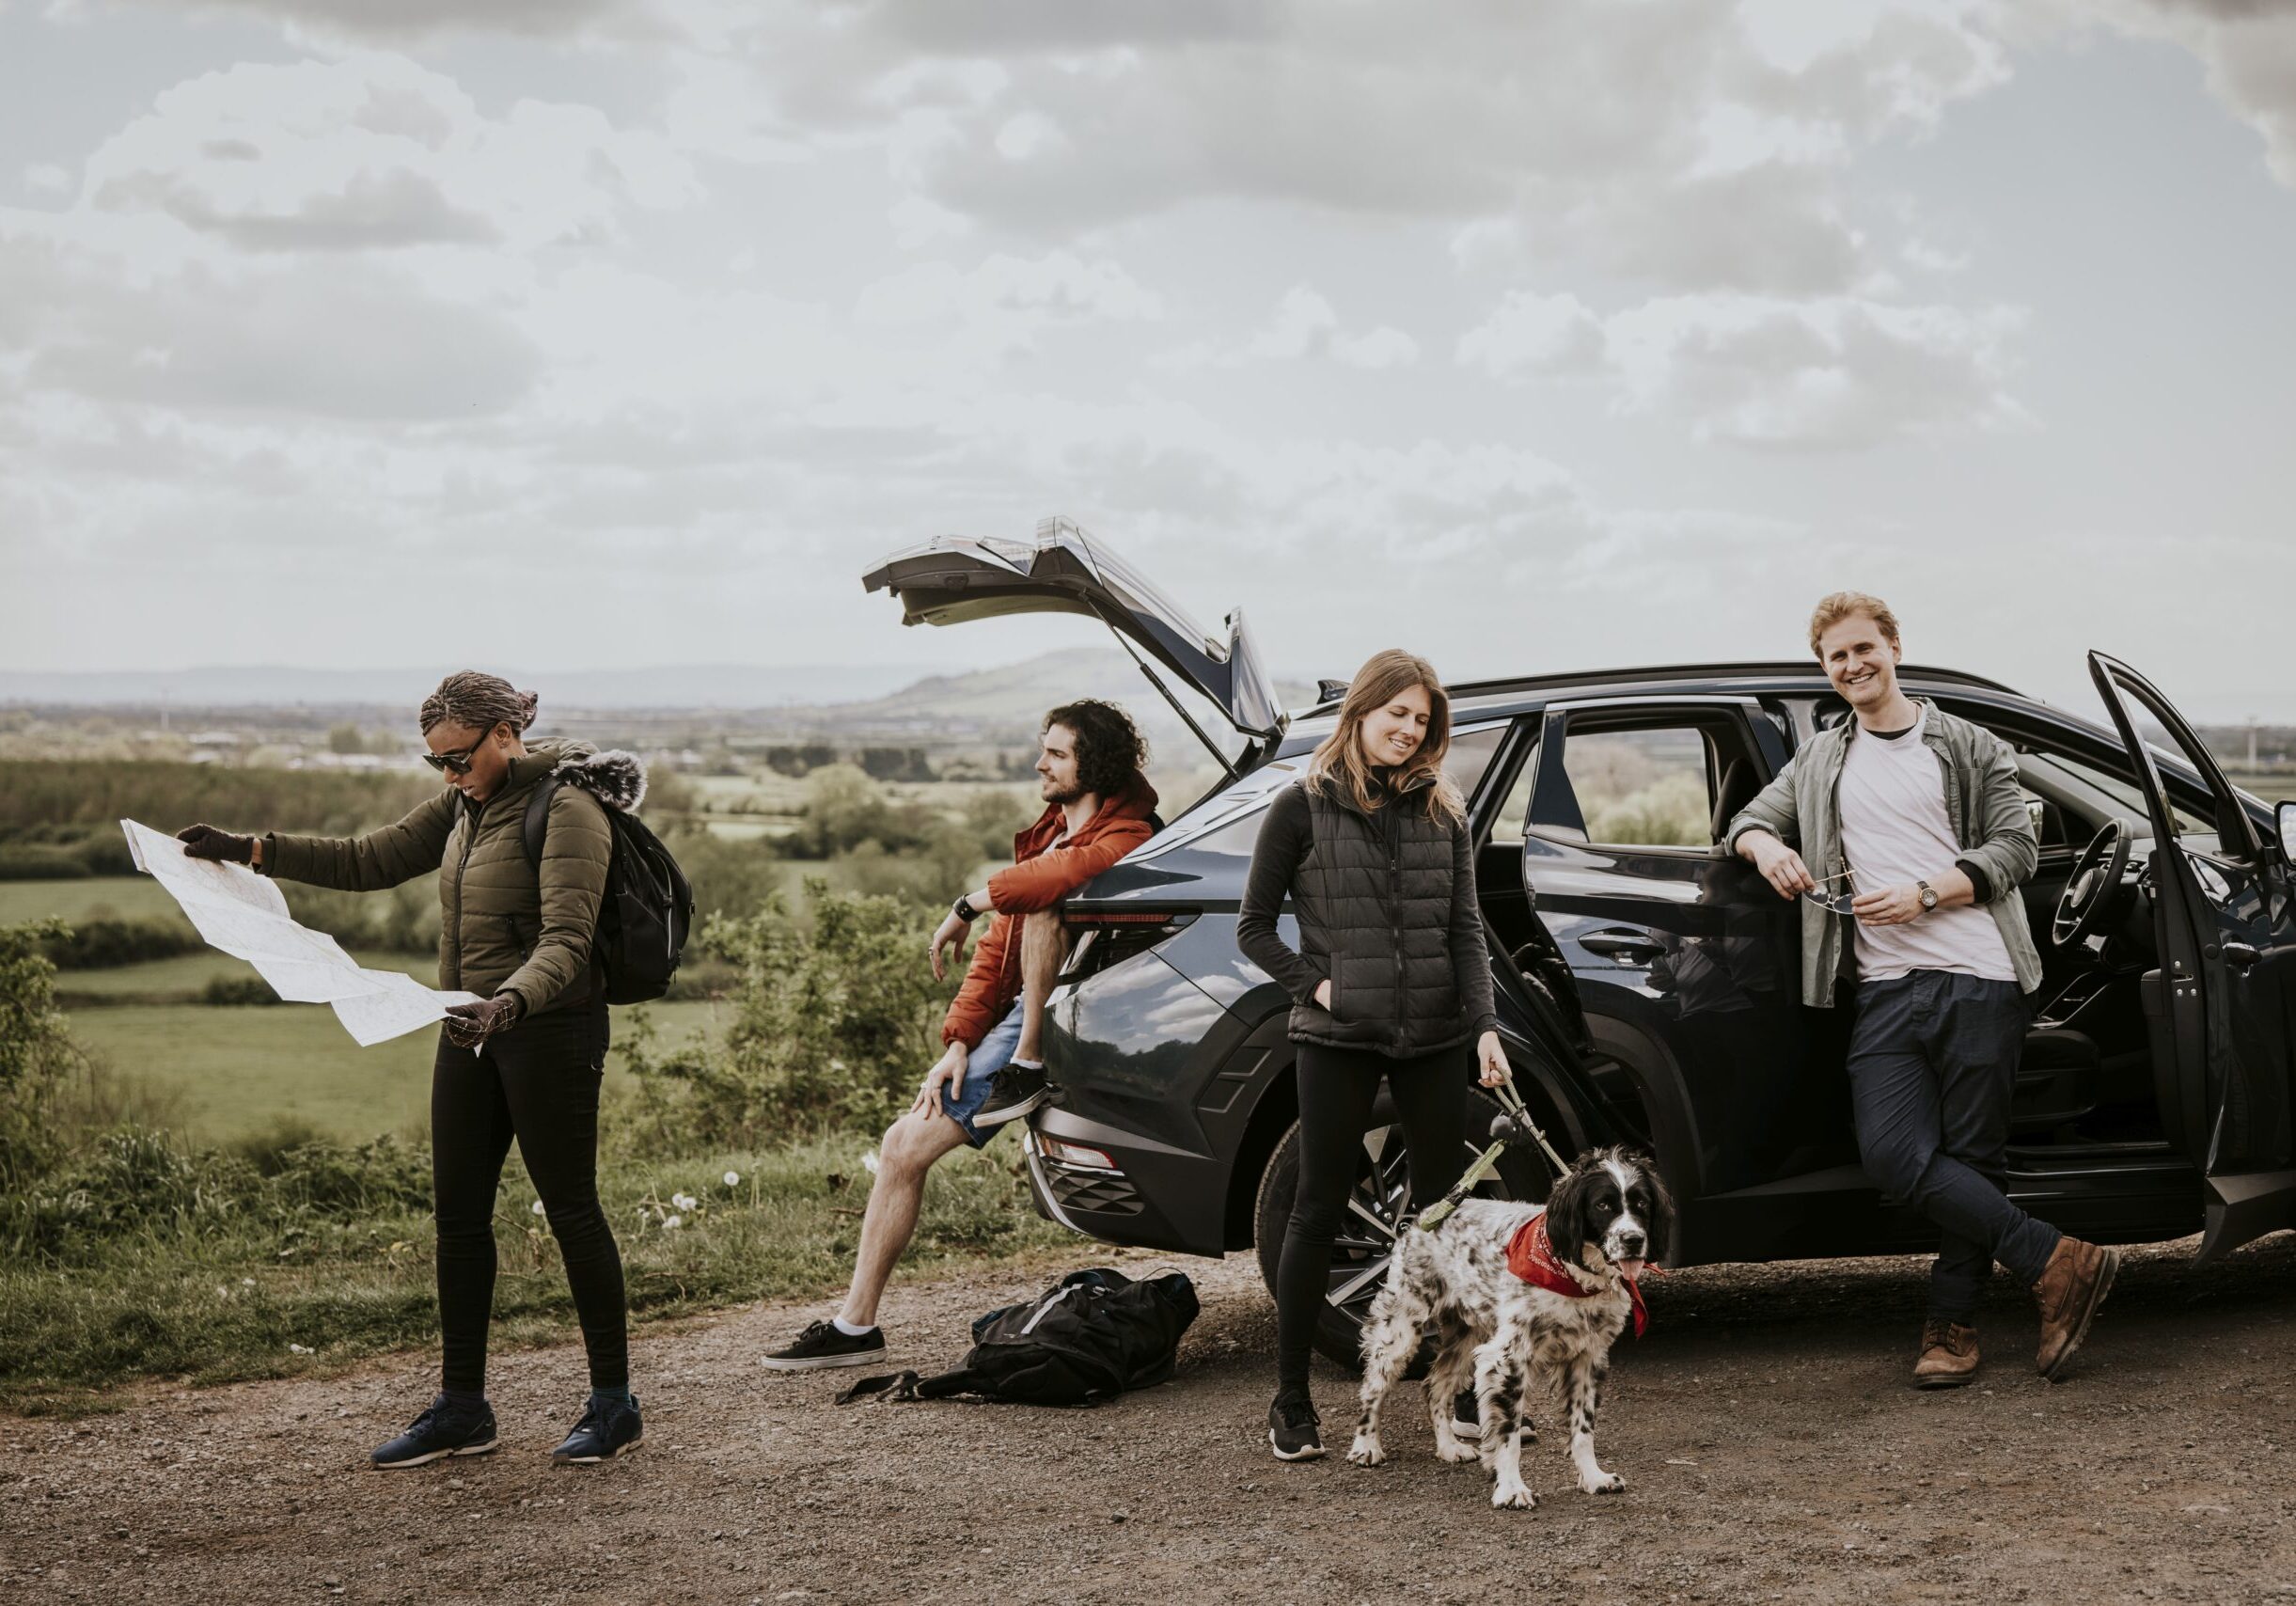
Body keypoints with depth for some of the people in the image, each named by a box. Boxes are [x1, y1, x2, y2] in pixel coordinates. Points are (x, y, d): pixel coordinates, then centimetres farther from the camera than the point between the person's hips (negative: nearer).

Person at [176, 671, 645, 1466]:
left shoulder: (568, 810, -16)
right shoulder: (466, 805, 10)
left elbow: (566, 944, -25)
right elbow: (368, 861, 14)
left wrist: (506, 1005, -42)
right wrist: (248, 851, 5)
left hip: (549, 1027, -8)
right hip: (473, 1025, 8)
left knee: (570, 1206, -2)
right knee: (458, 1211, 8)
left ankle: (614, 1403, 9)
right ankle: (461, 1408, 16)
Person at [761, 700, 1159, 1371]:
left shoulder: (1123, 836, -9)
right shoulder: (1042, 837, 20)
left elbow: (1063, 872, -34)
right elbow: (994, 953, 15)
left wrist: (971, 903, -22)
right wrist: (957, 1042, 2)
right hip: (1016, 1019, 8)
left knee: (1039, 898, -28)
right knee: (904, 1145, 0)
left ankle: (1029, 1066, -24)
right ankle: (855, 1323, 6)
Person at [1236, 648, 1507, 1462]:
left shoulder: (1443, 812, 9)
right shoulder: (1303, 808, -1)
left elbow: (1465, 929, 5)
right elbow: (1254, 927, 3)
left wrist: (1485, 1026, -7)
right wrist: (1314, 984, -10)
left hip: (1435, 1038, 3)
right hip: (1338, 1042, -3)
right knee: (1318, 1211, 2)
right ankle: (1292, 1402, 10)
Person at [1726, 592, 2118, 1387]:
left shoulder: (1969, 748, 9)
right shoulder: (1818, 763, 21)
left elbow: (2016, 847, 2)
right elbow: (1749, 817, 28)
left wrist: (1924, 895, -11)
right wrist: (1765, 846, 3)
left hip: (1979, 978, -3)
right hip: (1885, 988, 3)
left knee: (1972, 1159, -4)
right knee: (1893, 1152, -15)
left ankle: (1951, 1327, 3)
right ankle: (2059, 1263, -10)